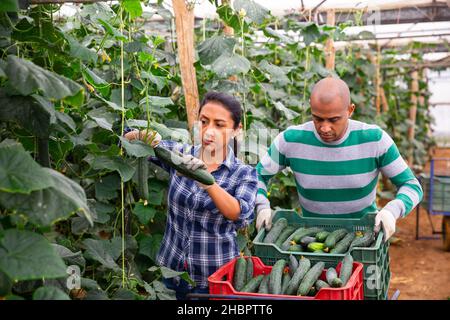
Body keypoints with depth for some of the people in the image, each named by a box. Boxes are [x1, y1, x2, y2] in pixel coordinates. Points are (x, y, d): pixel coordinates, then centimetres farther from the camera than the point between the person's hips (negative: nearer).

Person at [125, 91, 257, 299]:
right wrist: (142, 136, -20)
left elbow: (241, 216, -26)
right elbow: (128, 140, 3)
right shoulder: (180, 154, -1)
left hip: (215, 278, -2)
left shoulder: (244, 174, -8)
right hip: (171, 270, 3)